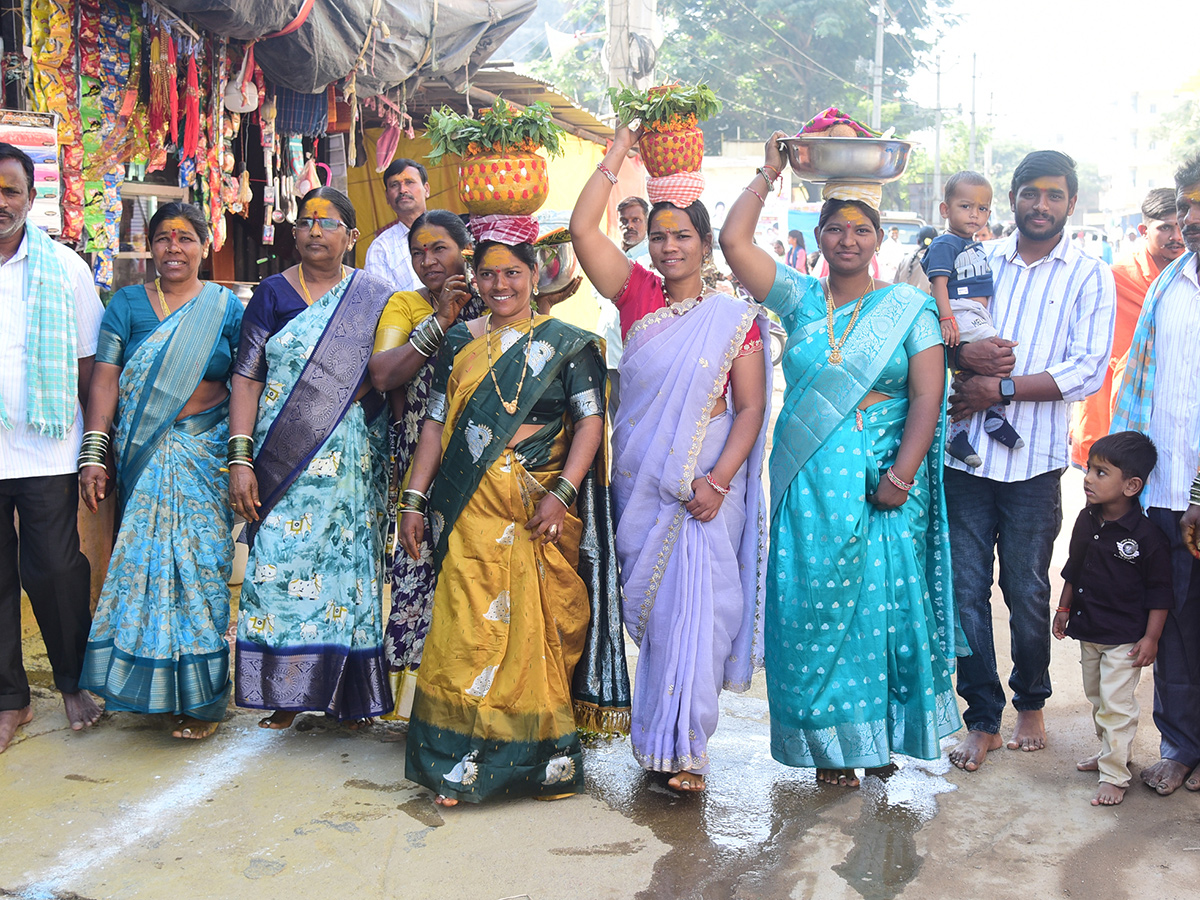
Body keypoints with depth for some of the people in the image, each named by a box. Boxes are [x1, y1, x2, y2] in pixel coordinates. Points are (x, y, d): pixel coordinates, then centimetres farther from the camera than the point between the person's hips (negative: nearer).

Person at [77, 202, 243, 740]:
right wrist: (93, 453, -9)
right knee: (141, 559, 4)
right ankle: (147, 685, 19)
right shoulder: (127, 303, 8)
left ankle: (199, 696, 7)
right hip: (140, 455, 2)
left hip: (205, 454, -2)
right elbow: (104, 379, 0)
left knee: (199, 562, -3)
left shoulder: (225, 308, 6)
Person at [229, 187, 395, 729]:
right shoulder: (273, 293, 6)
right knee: (280, 559, -3)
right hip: (281, 462, 0)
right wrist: (240, 460, -7)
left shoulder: (374, 299, 7)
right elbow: (246, 379, 1)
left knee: (348, 559, 1)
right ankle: (287, 691, 8)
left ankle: (349, 693, 12)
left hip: (352, 461, 0)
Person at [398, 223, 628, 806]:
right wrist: (413, 500, 7)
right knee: (469, 626, -3)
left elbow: (590, 421, -2)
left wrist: (562, 492, -15)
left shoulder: (565, 344, 4)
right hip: (471, 511, 2)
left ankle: (542, 757, 15)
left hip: (541, 511, -2)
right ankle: (461, 763, 6)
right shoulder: (459, 343, 13)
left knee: (538, 628, 1)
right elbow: (436, 423, 13)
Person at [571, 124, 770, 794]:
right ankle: (656, 736, 22)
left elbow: (751, 408, -3)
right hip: (640, 482, 3)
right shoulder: (637, 296, 7)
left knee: (694, 610, -6)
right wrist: (619, 152, 0)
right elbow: (583, 228, -2)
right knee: (647, 608, 9)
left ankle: (684, 747, 1)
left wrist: (719, 481, -15)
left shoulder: (735, 318, 1)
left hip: (706, 485, -3)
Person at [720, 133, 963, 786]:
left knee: (882, 599, 1)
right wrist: (768, 174, 5)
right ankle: (830, 739, 16)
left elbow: (927, 395, -5)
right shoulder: (800, 298, 9)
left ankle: (879, 731, 18)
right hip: (809, 481, 2)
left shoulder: (908, 308, 2)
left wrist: (902, 473, -15)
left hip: (882, 480, -2)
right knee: (812, 604, 3)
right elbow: (733, 241, 1)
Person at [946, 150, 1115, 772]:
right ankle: (983, 720, 14)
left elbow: (1088, 370, -8)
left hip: (1034, 460, -2)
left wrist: (1002, 387, -15)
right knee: (966, 590, 2)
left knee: (1027, 590, 8)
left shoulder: (1090, 277, 2)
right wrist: (962, 352, -8)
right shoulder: (979, 260, 11)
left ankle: (1031, 704, 30)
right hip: (964, 449, 2)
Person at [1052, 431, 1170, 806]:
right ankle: (1109, 751, 38)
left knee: (1117, 704, -3)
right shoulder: (1087, 520, -1)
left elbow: (1159, 592, -14)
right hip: (1089, 631, 7)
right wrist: (1064, 608, 16)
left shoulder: (1146, 535, -20)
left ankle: (1114, 775, 7)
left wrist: (1151, 637, -13)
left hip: (1125, 638, -7)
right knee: (1096, 697, 20)